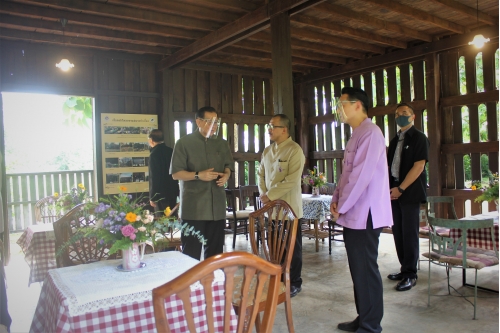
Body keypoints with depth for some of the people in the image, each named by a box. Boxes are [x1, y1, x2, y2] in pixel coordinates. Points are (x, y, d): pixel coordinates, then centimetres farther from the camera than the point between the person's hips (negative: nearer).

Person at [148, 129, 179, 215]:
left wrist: (152, 197, -11)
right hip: (173, 191, 7)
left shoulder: (154, 154, -15)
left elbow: (154, 177, -17)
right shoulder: (171, 151, 5)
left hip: (161, 194, -7)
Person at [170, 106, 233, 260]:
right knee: (191, 251, 1)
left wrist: (226, 175, -4)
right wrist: (198, 175, -19)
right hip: (193, 207, -4)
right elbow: (176, 173, -5)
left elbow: (228, 166, 20)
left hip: (217, 206, 5)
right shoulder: (184, 143, -3)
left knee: (215, 250, 13)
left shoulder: (222, 144, 12)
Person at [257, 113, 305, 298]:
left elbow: (292, 180, -19)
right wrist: (263, 193, -1)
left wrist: (270, 195, -17)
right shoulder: (267, 151, 12)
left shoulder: (295, 150, -11)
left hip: (289, 207, -6)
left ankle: (294, 283, 19)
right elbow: (261, 174, 17)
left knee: (292, 247, 6)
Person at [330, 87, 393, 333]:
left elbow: (361, 175, -20)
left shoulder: (370, 133, -13)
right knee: (358, 269, 15)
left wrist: (341, 207, -13)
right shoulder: (356, 135, 17)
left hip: (364, 215, -9)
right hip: (352, 214, 9)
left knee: (365, 270, 0)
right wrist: (336, 199, 6)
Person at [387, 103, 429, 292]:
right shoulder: (395, 140, 17)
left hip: (410, 192, -6)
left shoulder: (419, 138, -3)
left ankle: (410, 274, 7)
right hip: (395, 192, 6)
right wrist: (389, 187, 4)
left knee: (409, 233, -3)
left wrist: (401, 188, -15)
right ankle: (405, 269, 20)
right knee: (398, 232, 9)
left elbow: (418, 166, -12)